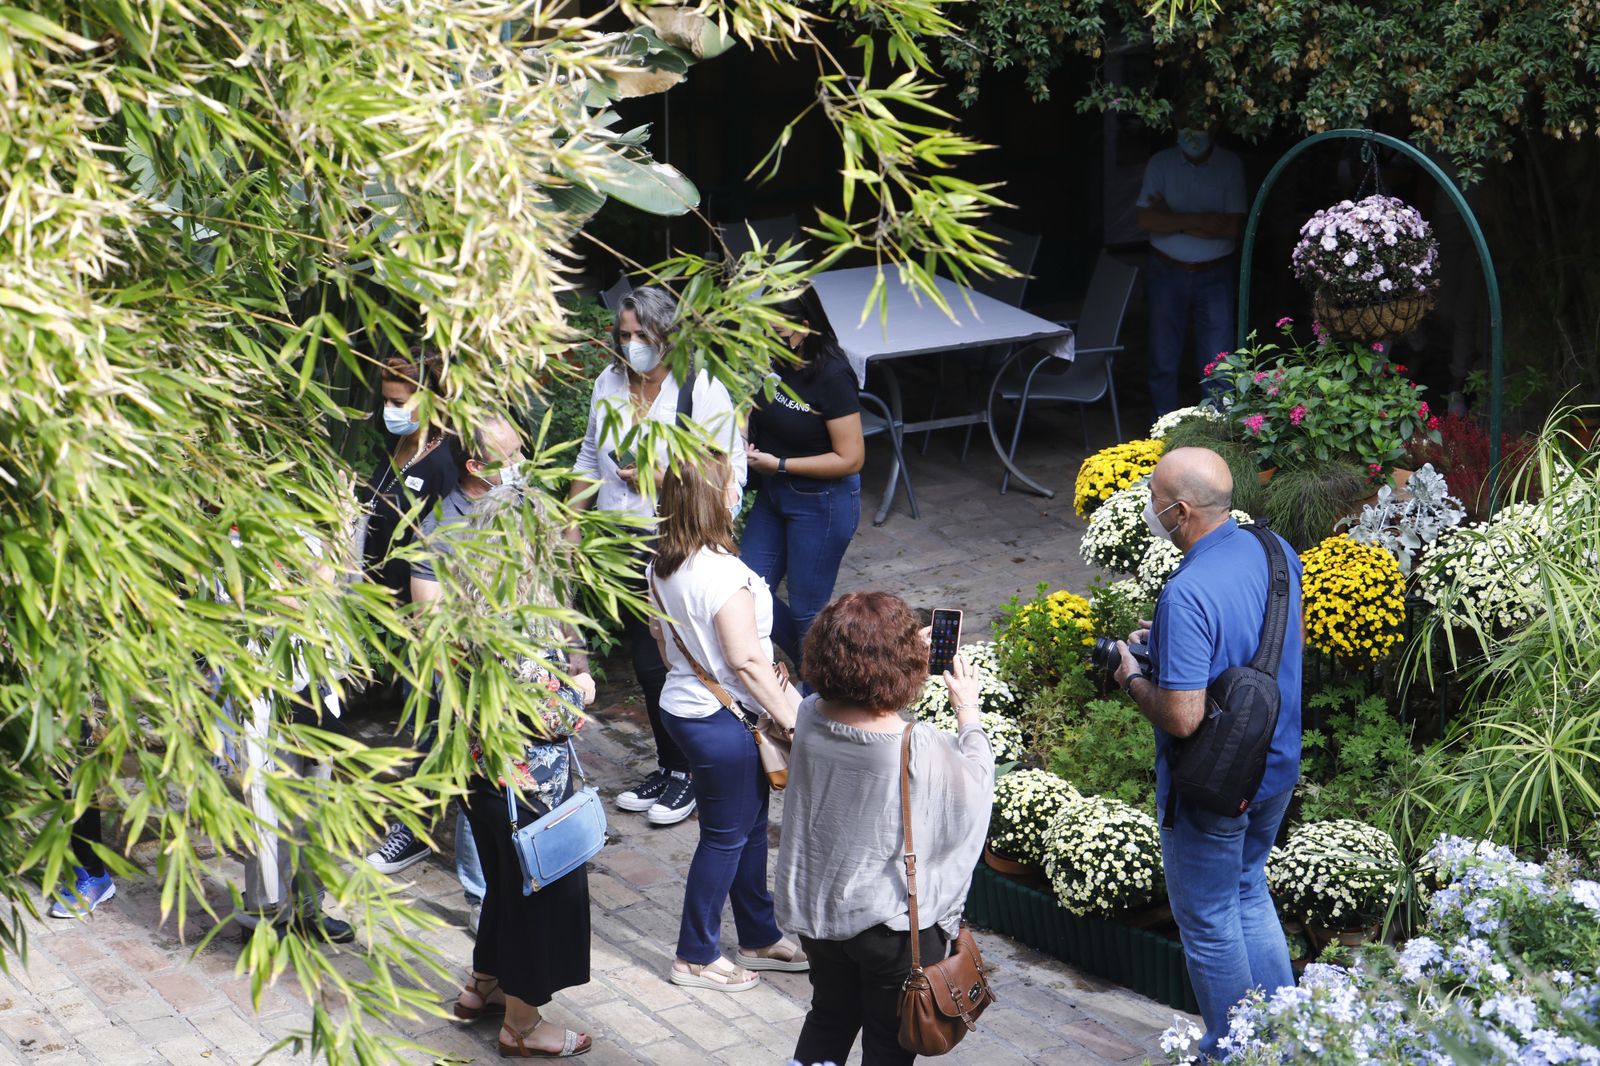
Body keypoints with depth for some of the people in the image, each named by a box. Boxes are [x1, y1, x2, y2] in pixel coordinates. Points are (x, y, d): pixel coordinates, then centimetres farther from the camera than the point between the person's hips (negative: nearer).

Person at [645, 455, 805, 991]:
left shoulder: (661, 565, 1)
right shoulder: (723, 573, -27)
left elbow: (658, 630, 14)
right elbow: (747, 662, -25)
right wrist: (793, 718, -17)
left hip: (681, 703, 9)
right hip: (721, 721, -9)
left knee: (750, 825, 21)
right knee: (726, 837, 7)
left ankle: (760, 937, 34)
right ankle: (696, 957, 20)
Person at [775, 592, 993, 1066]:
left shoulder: (809, 718, -15)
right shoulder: (922, 749, -29)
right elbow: (976, 779, -7)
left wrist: (906, 653, 12)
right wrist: (968, 712, 6)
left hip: (815, 906, 5)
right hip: (894, 919, -5)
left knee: (830, 1015, 27)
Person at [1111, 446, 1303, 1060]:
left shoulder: (1188, 595, -31)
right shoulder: (1275, 550, -5)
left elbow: (1182, 718, -32)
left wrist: (1133, 678, -11)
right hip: (1278, 768, 8)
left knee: (1208, 922, 12)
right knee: (1248, 893, 27)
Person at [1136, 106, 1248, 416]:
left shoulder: (1230, 166, -4)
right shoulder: (1161, 163, 0)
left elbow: (1232, 227, -13)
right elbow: (1146, 220, -10)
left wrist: (1173, 218, -13)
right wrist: (1199, 221, -16)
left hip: (1214, 276, -1)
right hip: (1167, 272, 1)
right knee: (1164, 358, 8)